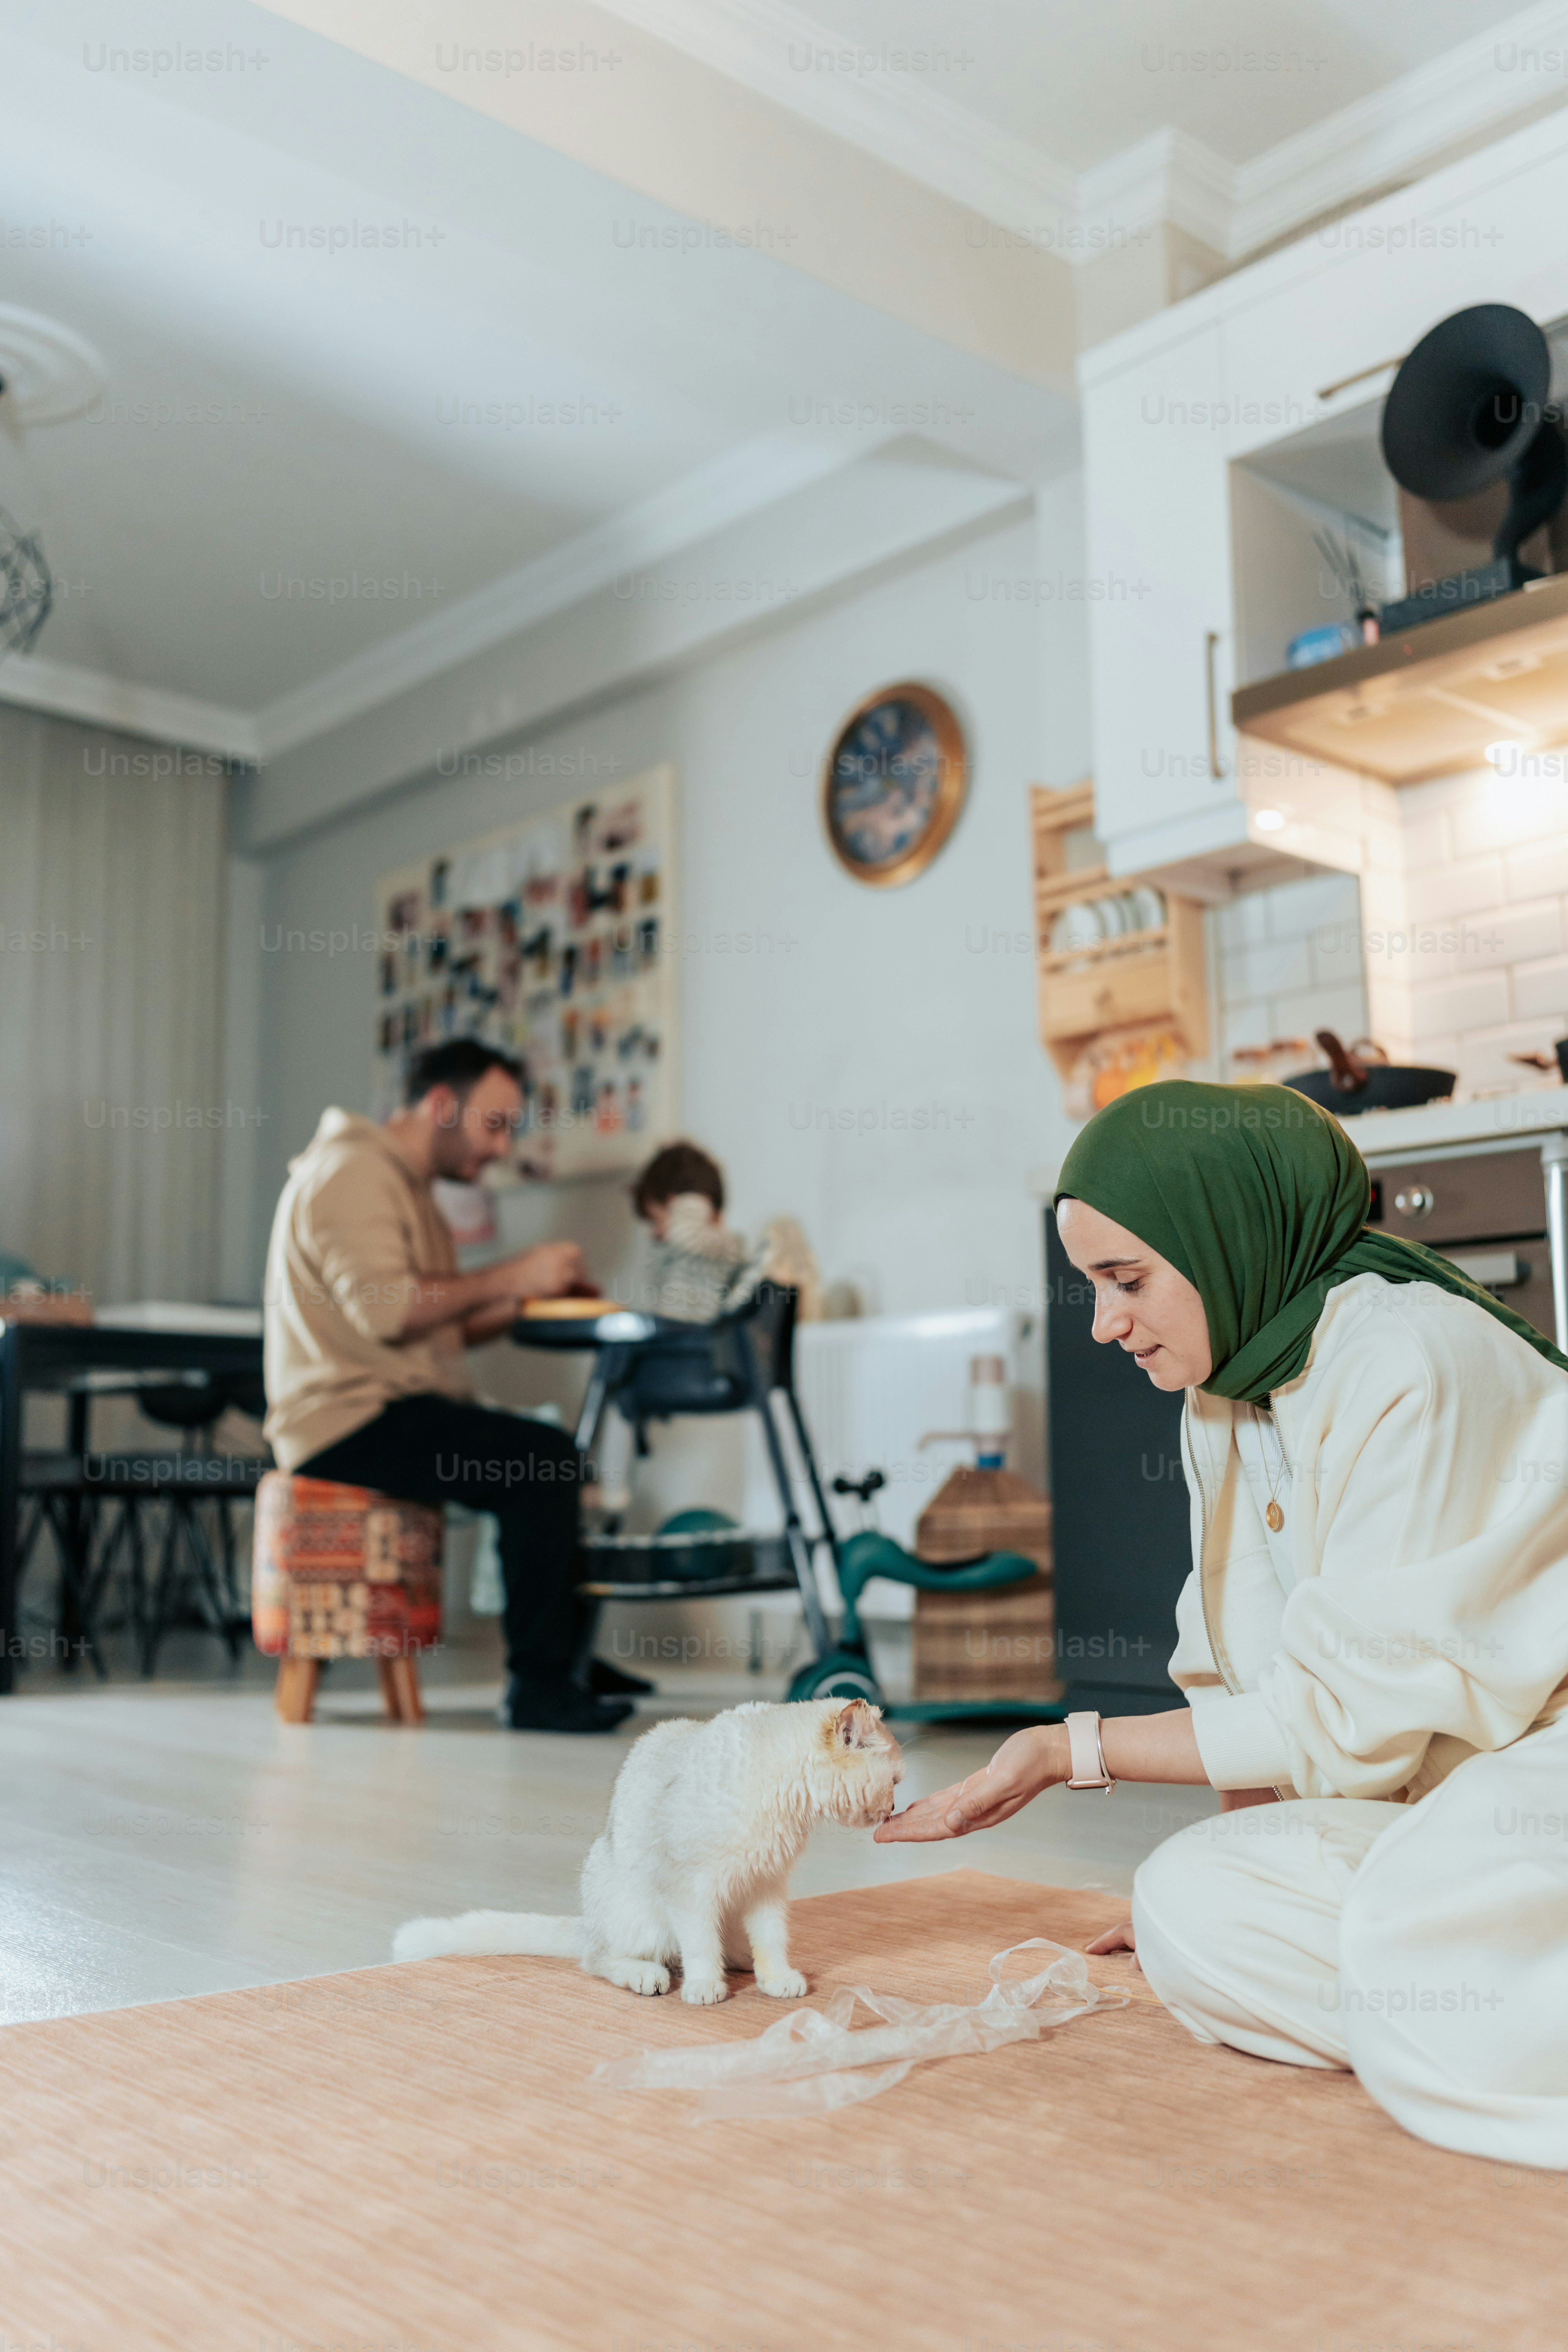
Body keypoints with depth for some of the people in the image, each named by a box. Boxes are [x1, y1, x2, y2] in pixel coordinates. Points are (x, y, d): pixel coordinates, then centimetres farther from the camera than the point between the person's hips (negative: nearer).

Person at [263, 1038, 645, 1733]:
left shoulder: (408, 1185, 22)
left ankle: (569, 1657, 17)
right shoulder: (352, 1170, -11)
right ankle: (537, 1687, -16)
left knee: (559, 1460, 12)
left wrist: (524, 1302, 4)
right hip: (349, 1420, -11)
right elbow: (383, 1309, -24)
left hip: (395, 1409, 11)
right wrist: (509, 1277, -18)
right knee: (542, 1461, -22)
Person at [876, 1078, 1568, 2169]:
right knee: (1191, 1902, -15)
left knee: (1439, 2044, -31)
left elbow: (1351, 1713, -20)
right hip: (1440, 1778, 8)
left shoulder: (1408, 1362, -21)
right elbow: (1255, 1669, 10)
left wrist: (1073, 1749, -17)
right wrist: (1223, 1868, 6)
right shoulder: (1228, 1390, 6)